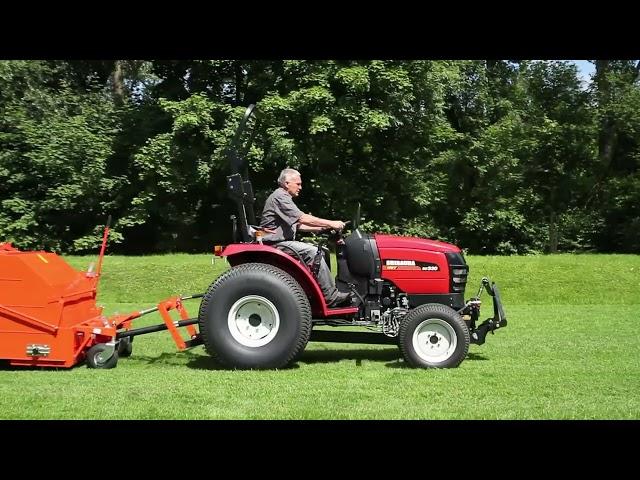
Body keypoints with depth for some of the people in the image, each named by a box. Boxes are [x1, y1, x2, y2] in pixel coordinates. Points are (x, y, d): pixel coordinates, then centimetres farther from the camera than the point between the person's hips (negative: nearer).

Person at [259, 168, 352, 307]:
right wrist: (330, 224, -18)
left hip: (283, 241, 11)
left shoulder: (285, 198, 21)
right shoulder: (279, 197, -14)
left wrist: (321, 228, 10)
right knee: (313, 252, -23)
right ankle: (331, 297, -21)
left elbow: (297, 225, 21)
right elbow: (303, 219, -22)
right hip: (276, 243, -11)